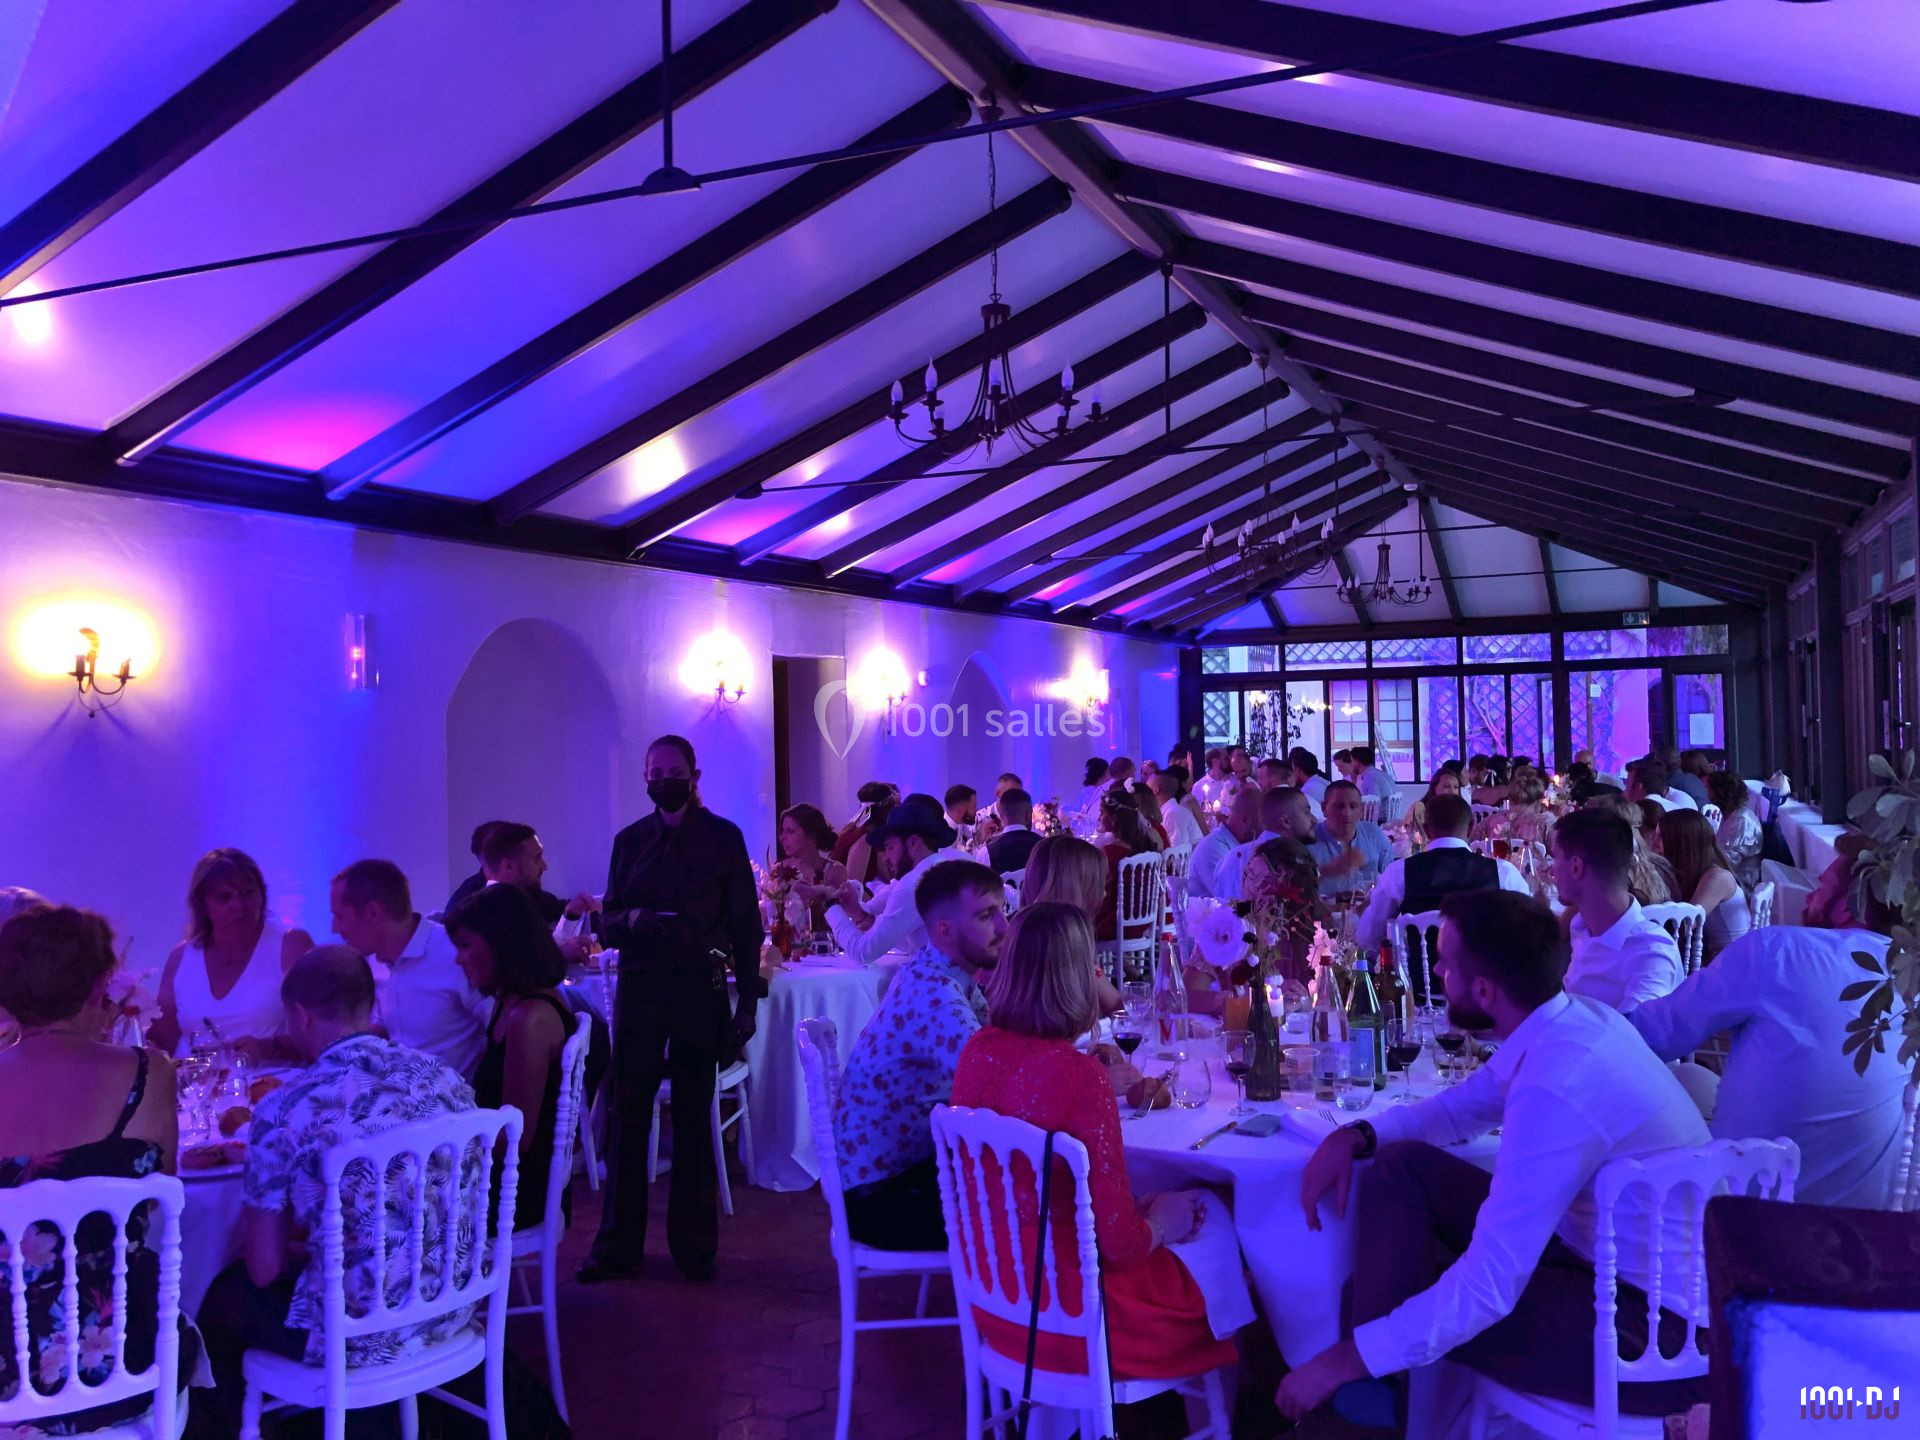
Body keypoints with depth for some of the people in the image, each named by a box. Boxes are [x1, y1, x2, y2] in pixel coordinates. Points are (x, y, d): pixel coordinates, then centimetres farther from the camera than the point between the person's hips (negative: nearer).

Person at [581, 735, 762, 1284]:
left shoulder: (723, 838, 3)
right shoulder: (629, 840, 10)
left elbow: (746, 924, 2)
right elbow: (608, 923, 11)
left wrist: (747, 1001, -4)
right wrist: (631, 920, -13)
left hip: (699, 992, -2)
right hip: (638, 991, 2)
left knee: (693, 1119, 6)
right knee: (627, 1115, 3)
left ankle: (694, 1244, 17)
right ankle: (618, 1243, 15)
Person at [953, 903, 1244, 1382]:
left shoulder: (979, 1050, -7)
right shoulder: (1080, 1076, -27)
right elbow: (1121, 1241, -21)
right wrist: (1162, 1222, -1)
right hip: (1064, 1312, -6)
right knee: (1212, 1226, 18)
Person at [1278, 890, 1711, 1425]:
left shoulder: (1555, 1088, -31)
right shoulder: (1570, 1019, -2)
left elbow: (1488, 1287, -30)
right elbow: (1460, 1106, 16)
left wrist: (1345, 1361, -20)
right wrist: (1356, 1135, -2)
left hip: (1656, 1328, -9)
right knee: (1401, 1165, 0)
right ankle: (1374, 1397, 6)